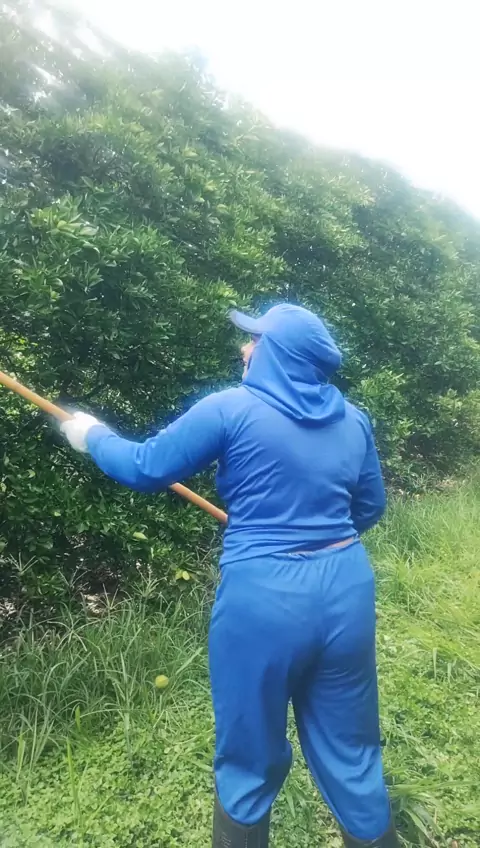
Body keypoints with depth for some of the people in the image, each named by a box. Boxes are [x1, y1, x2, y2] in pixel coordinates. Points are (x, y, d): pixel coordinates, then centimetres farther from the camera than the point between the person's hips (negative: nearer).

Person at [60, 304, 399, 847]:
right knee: (349, 751, 22)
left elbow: (146, 470, -4)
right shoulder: (353, 420, 5)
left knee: (249, 760, 18)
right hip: (345, 589, 5)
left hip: (264, 596, -4)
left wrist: (92, 436, 15)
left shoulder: (233, 410, -10)